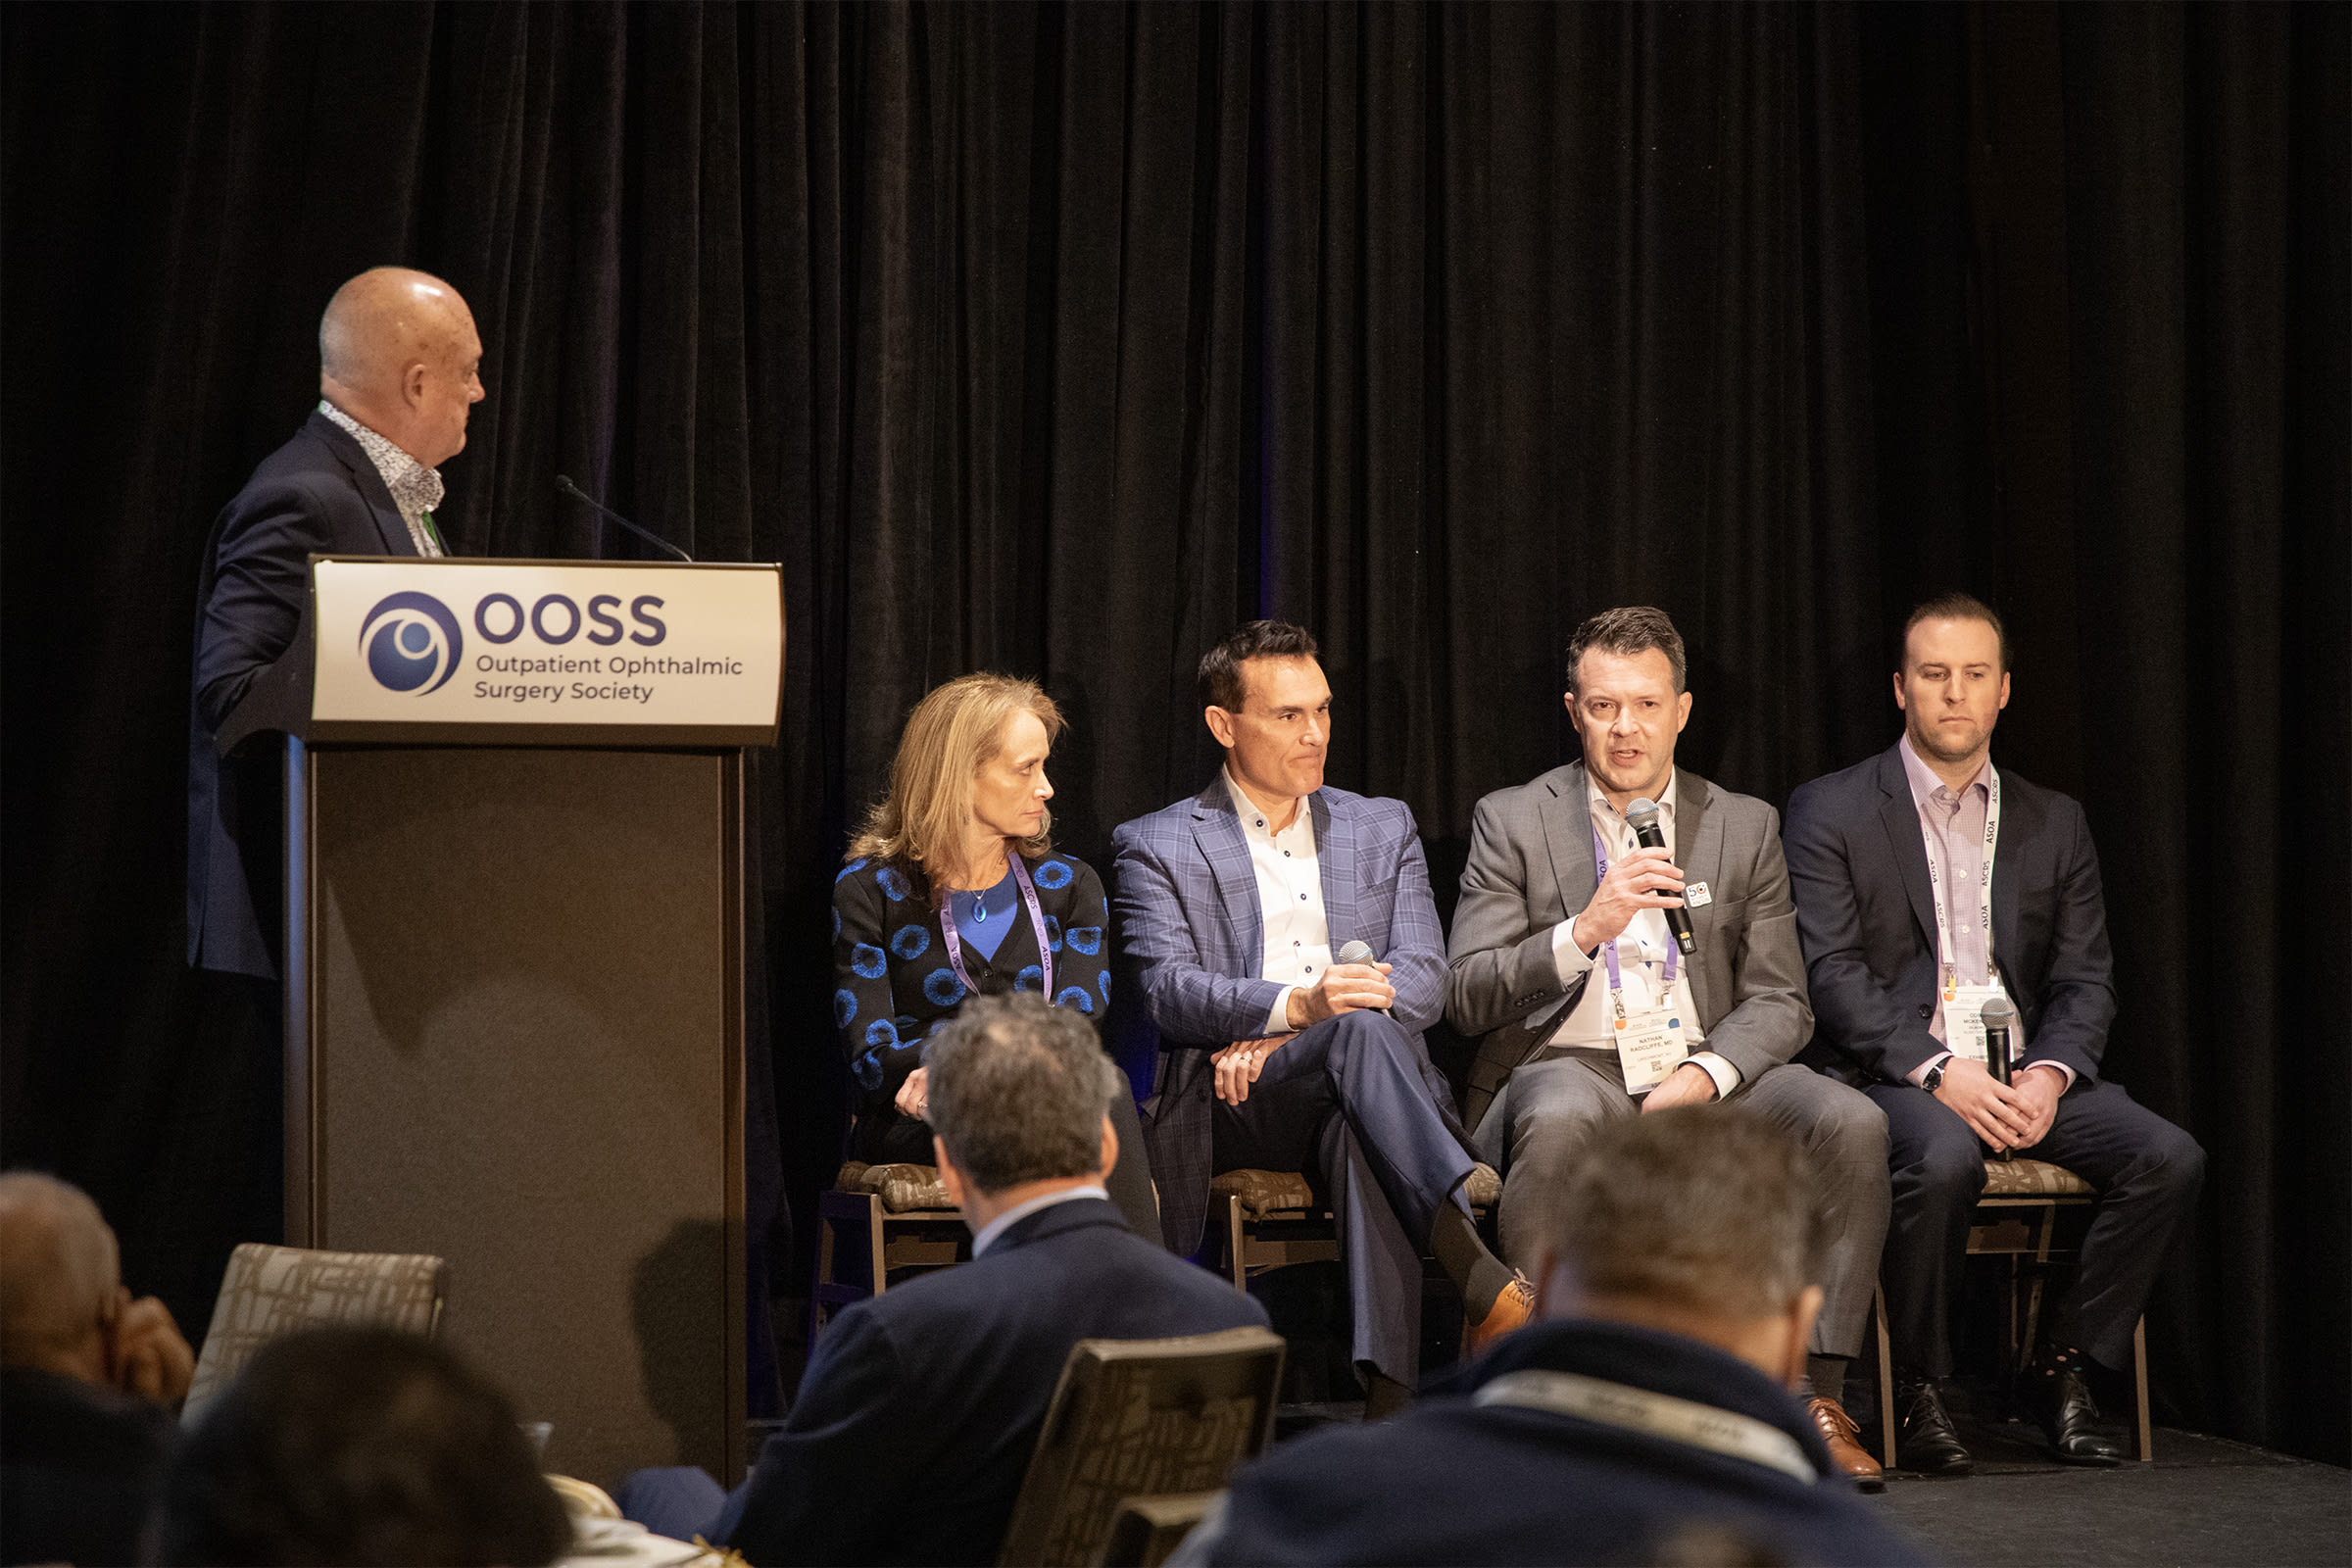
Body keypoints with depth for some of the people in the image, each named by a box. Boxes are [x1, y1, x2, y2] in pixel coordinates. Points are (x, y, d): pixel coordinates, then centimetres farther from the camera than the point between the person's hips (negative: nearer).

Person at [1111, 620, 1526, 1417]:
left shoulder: (1383, 829, 21)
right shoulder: (1158, 847, 13)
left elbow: (1422, 978, 7)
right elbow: (1168, 992, -4)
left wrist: (1280, 1043, -9)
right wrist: (1295, 1006, -24)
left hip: (1351, 1092, 2)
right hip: (1230, 1105, -2)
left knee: (1356, 1127, -38)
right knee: (1363, 1032, -36)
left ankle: (1390, 1387, -51)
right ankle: (1488, 1286, -50)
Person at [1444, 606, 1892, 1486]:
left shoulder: (1745, 827, 14)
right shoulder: (1512, 821, 7)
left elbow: (1779, 1002, 8)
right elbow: (1466, 997, -3)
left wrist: (1704, 1076, -13)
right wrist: (1585, 931, -18)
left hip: (1704, 1073, 3)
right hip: (1568, 1065, -3)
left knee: (1852, 1123, -25)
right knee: (1559, 1121, -39)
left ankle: (1815, 1392, -21)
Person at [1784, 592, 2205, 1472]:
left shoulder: (2054, 824, 16)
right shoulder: (1832, 812, 3)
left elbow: (2084, 979, 11)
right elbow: (1834, 974, -7)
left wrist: (2049, 1074, -11)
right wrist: (1939, 1072, -20)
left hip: (2024, 1076, 4)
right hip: (1890, 1074, -4)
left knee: (2170, 1158, -20)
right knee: (1945, 1159, -37)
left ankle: (2060, 1368, -5)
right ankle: (1918, 1392, -18)